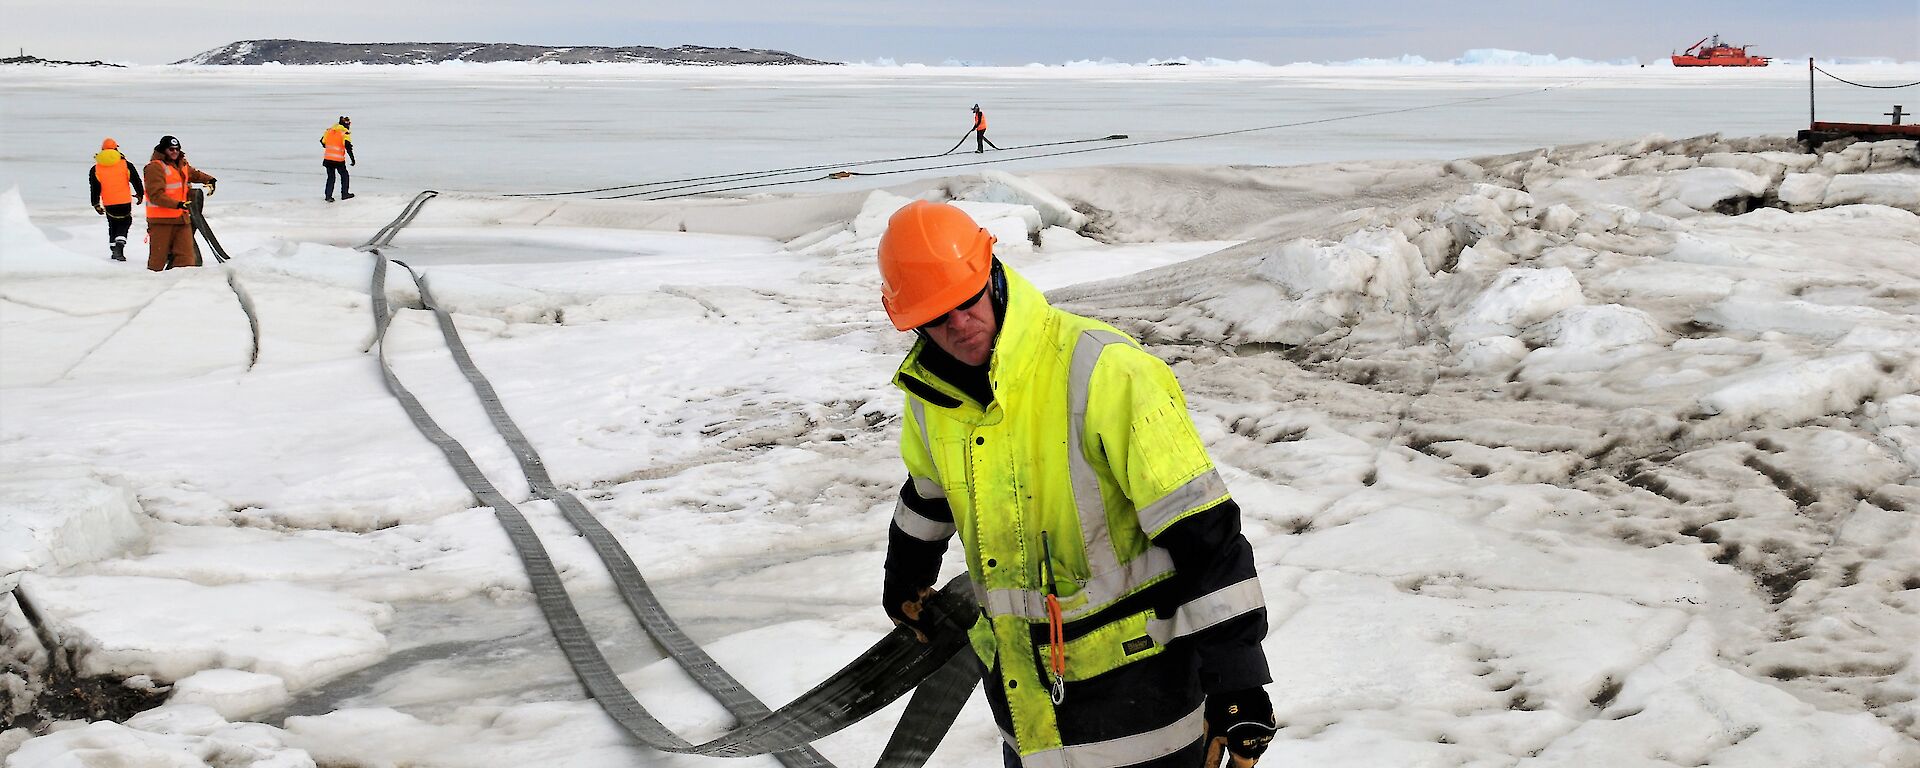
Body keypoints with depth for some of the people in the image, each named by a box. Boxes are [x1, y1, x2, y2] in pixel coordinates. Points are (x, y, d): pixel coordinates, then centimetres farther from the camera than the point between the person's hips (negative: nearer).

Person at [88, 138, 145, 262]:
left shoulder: (96, 169, 2)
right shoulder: (126, 164, -3)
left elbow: (94, 189, 2)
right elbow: (136, 181, 2)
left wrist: (96, 205, 10)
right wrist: (140, 195, 17)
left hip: (109, 204, 2)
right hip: (125, 202, -2)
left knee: (113, 225, 18)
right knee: (124, 224, 8)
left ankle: (114, 248, 17)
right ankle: (120, 244, -14)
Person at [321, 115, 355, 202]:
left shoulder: (329, 131, 8)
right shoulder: (345, 133, -8)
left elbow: (322, 142, 18)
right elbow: (348, 146, -17)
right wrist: (352, 159, -13)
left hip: (327, 158, 5)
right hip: (339, 160, -5)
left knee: (330, 177, 14)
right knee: (344, 175, 16)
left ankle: (328, 196, 7)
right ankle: (344, 194, 21)